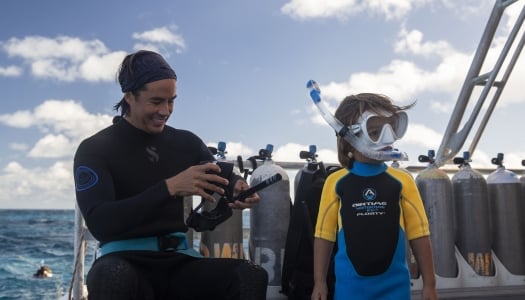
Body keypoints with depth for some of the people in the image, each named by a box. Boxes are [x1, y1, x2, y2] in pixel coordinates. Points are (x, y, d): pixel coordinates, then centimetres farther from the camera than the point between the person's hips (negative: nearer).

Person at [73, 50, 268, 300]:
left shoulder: (186, 143, 12)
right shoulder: (95, 149, 0)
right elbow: (99, 223, -13)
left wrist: (238, 187, -13)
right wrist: (169, 188, -23)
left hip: (177, 258, 3)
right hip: (124, 258, -3)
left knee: (253, 276, -26)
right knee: (113, 277, -40)